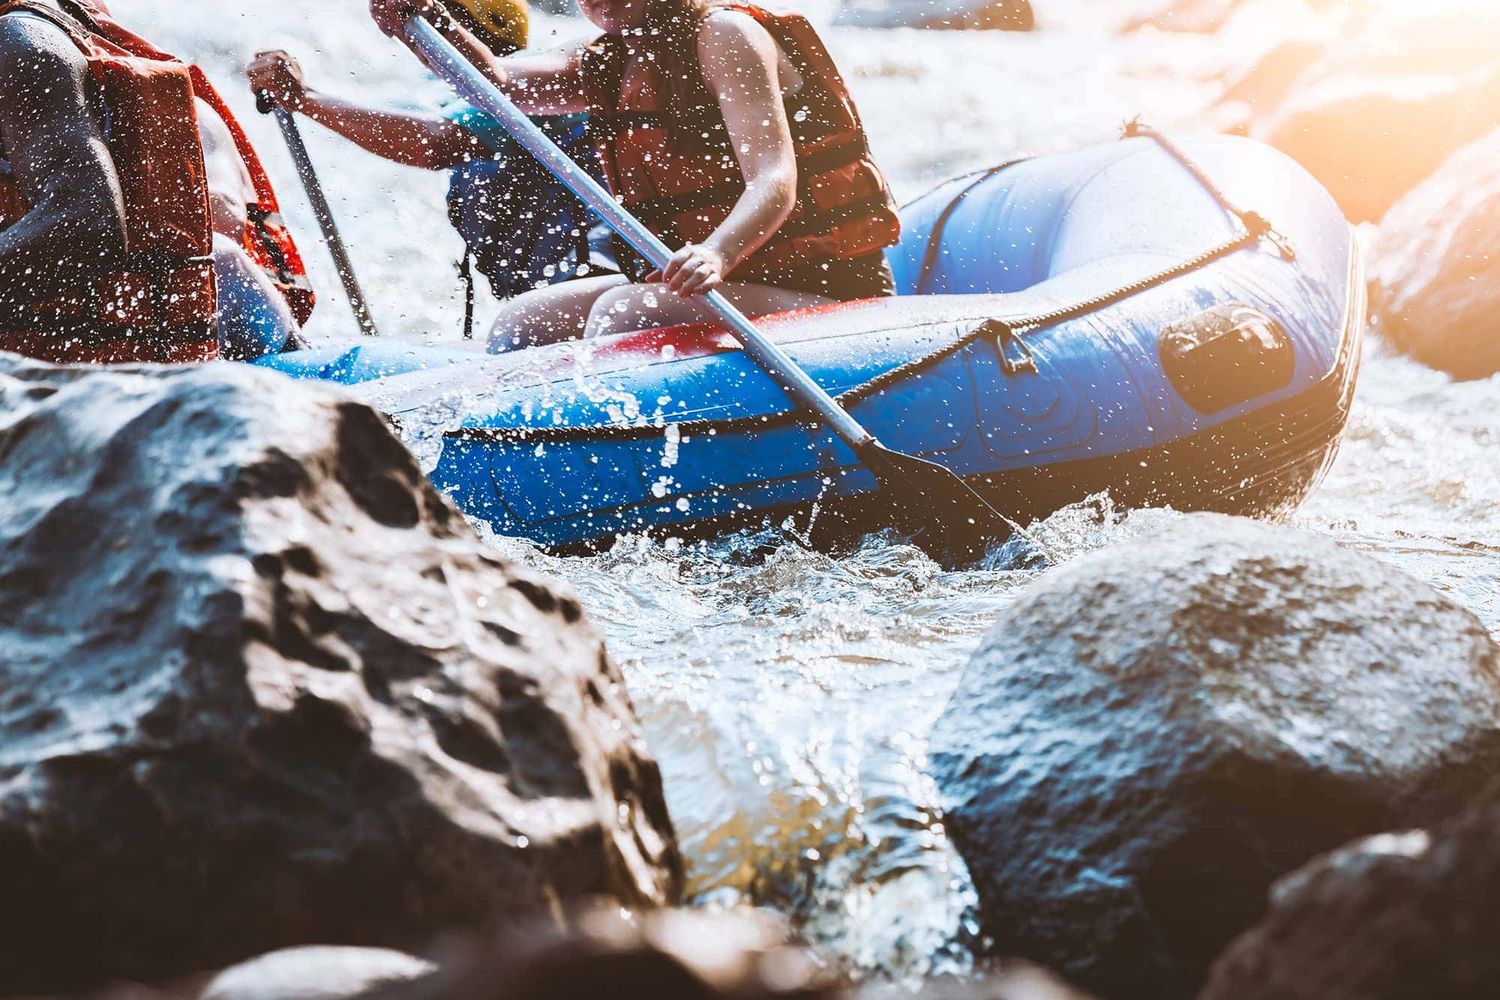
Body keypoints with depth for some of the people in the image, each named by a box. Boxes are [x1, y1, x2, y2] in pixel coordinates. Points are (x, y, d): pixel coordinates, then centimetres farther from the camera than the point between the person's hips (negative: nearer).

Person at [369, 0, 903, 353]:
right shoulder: (608, 64, 12)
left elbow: (774, 179, -25)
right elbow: (498, 83, -4)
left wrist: (718, 252, -44)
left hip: (819, 291, -8)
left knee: (622, 313, -28)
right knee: (520, 324, 0)